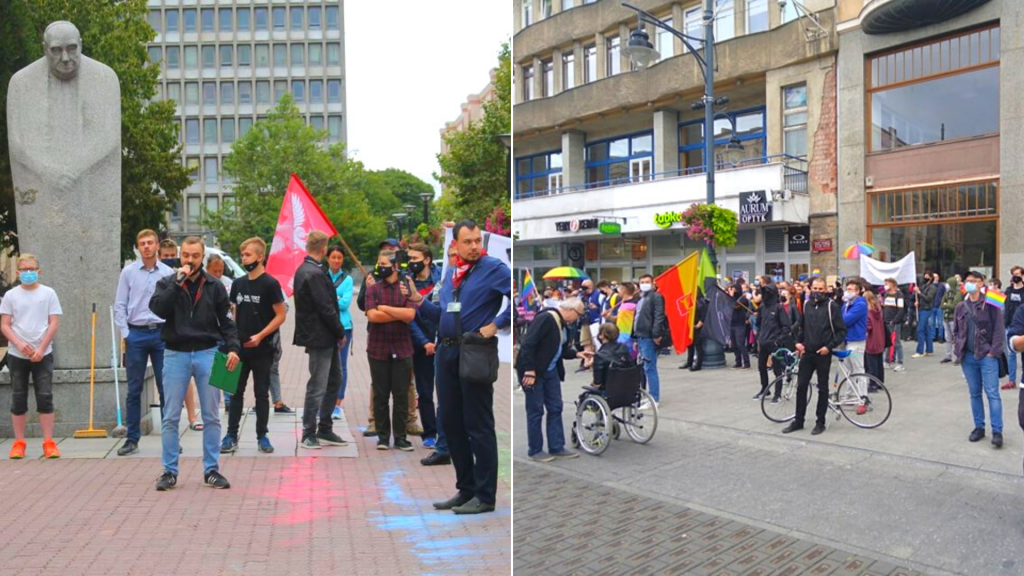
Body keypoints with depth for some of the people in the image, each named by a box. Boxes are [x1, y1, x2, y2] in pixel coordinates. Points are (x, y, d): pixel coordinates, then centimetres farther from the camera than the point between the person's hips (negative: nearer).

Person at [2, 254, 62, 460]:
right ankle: (19, 442, 13)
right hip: (17, 355, 1)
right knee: (18, 399, 6)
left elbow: (54, 323, -1)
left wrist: (41, 349, -9)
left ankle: (49, 442, 1)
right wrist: (19, 344, -14)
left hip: (43, 354, -1)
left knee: (45, 397, -2)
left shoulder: (48, 293, 2)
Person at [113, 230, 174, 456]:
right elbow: (120, 306, 5)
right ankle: (132, 439, 13)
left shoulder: (168, 273, 3)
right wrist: (125, 334, -2)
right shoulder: (128, 272, 4)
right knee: (134, 389, 6)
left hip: (162, 333, 0)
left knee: (166, 388, 3)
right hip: (136, 334, 0)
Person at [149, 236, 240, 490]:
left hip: (207, 354, 1)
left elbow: (225, 320, 7)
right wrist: (177, 282, -15)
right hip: (176, 354, 0)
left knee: (211, 416, 4)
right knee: (171, 417, 3)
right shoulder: (167, 283, 6)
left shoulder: (214, 286, 7)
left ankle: (211, 470, 14)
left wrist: (232, 347, -6)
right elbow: (157, 308, -13)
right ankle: (169, 471, 14)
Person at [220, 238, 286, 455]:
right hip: (239, 347, 4)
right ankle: (231, 435, 16)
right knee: (236, 392, 7)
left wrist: (260, 336, -18)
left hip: (261, 349, -4)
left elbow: (281, 315, -9)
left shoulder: (270, 284, -8)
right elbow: (234, 313, 17)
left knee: (261, 393, 6)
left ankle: (262, 436, 15)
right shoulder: (237, 283, 8)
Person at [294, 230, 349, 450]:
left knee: (334, 379, 17)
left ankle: (325, 429, 26)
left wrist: (337, 333, 14)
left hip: (325, 339, 10)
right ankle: (308, 434, 11)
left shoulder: (304, 269, 12)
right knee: (317, 386, -1)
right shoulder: (315, 273, -19)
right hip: (320, 337, -10)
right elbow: (326, 308, -20)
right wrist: (340, 333, -9)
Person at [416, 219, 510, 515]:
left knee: (478, 427, -1)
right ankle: (465, 489, 26)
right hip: (446, 352, 8)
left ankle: (484, 496, 10)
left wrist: (496, 324, -16)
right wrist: (419, 301, 8)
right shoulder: (451, 274, 16)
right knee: (451, 423, 13)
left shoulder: (493, 268, -7)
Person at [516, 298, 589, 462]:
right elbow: (528, 345, -25)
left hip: (551, 371, 9)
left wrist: (576, 354, 3)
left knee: (555, 409, 11)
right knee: (536, 411, 0)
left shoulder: (563, 325, 8)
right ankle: (535, 450, 11)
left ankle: (557, 447, 20)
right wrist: (529, 371, -26)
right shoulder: (545, 319, -21)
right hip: (533, 372, -9)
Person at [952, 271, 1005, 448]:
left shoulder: (990, 305, -4)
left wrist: (994, 351, -11)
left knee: (992, 393, -5)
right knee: (974, 393, 11)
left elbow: (999, 329, -6)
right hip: (968, 357, 5)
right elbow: (956, 331, 17)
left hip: (987, 356, -4)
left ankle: (997, 431, -1)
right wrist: (958, 349, 4)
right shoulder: (960, 307, 10)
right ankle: (979, 427, 20)